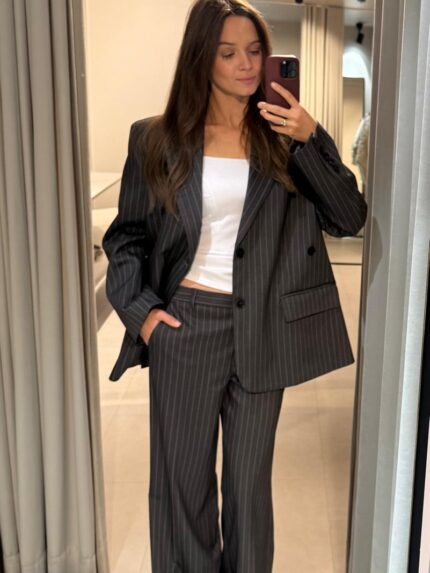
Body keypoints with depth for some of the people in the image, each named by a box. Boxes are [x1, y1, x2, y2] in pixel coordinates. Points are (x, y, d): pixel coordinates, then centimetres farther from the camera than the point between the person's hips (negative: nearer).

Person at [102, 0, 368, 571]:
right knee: (181, 474, 12)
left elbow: (349, 219, -5)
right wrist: (139, 308, -5)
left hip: (261, 331, 1)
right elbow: (126, 234, 7)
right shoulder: (157, 139, 0)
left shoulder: (286, 136, 2)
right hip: (183, 326, 0)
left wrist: (311, 140, -15)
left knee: (249, 476, 15)